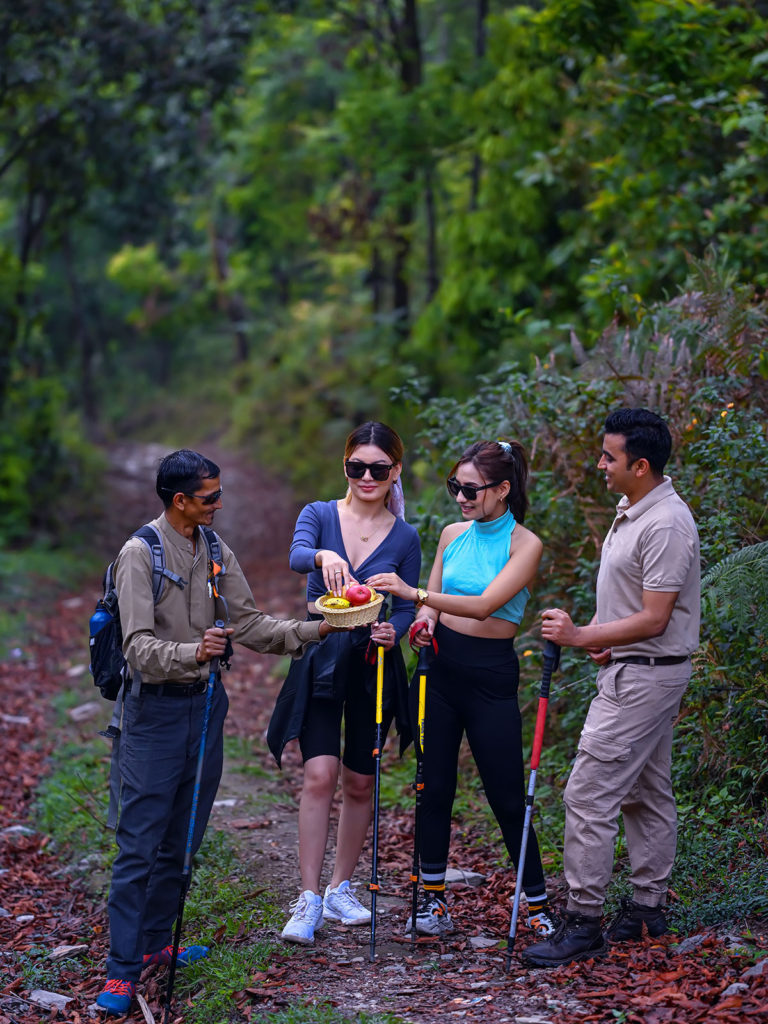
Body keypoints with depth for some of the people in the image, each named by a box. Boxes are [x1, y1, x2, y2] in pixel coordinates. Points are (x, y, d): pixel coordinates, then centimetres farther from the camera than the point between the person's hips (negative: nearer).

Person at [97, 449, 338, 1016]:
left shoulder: (217, 554, 9)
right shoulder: (140, 554, -12)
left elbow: (250, 624, 10)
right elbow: (140, 646, -20)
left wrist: (315, 629, -2)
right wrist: (193, 652, -38)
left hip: (206, 703, 7)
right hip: (156, 707, -7)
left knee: (182, 841, 12)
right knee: (139, 843, -7)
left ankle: (156, 943, 25)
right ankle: (121, 970, -3)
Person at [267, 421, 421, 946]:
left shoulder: (405, 538, 3)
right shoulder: (320, 515, -1)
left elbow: (407, 608, 3)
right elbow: (297, 555, -22)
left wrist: (392, 632, -20)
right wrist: (324, 556, -45)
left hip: (374, 665, 2)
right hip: (321, 659, -2)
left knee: (359, 782, 9)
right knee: (320, 775, -13)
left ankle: (341, 890, 26)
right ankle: (309, 901, -9)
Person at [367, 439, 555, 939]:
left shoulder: (525, 544, -10)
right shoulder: (453, 535, 8)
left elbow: (485, 604, -23)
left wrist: (413, 593, -30)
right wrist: (425, 621, -6)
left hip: (491, 675, -5)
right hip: (443, 665, 5)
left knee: (507, 796, -1)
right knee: (435, 785, 6)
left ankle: (538, 905, 11)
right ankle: (433, 899, 16)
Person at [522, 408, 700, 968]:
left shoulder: (665, 525, -23)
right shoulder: (630, 510, 10)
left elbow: (654, 620, -23)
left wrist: (581, 636, -22)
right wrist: (600, 629, 7)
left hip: (646, 675, -11)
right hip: (630, 669, 11)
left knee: (590, 792, -11)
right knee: (646, 792, 16)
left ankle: (583, 922, -7)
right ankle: (648, 907, 25)